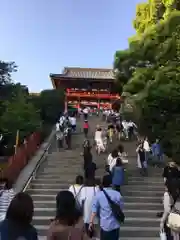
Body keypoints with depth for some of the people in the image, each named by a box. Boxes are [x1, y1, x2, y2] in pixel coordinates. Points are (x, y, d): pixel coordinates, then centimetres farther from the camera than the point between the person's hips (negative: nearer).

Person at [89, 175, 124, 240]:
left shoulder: (98, 195, -9)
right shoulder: (117, 194, -8)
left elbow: (94, 210, -9)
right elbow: (121, 207, 3)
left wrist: (91, 222, -2)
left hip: (104, 224, -1)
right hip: (115, 224, 1)